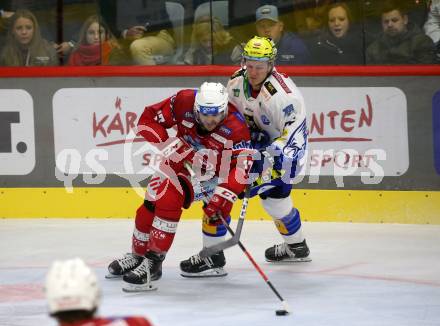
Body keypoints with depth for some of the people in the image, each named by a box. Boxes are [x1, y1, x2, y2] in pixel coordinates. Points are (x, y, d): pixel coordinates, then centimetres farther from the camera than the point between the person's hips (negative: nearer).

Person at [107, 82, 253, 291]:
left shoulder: (236, 128, -32)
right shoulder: (184, 102, -27)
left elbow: (241, 167, -32)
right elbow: (148, 119, -19)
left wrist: (221, 198, -43)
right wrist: (176, 149, -28)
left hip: (215, 170, -4)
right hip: (181, 161, 4)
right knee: (152, 203, -3)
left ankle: (153, 261, -16)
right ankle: (138, 255, 24)